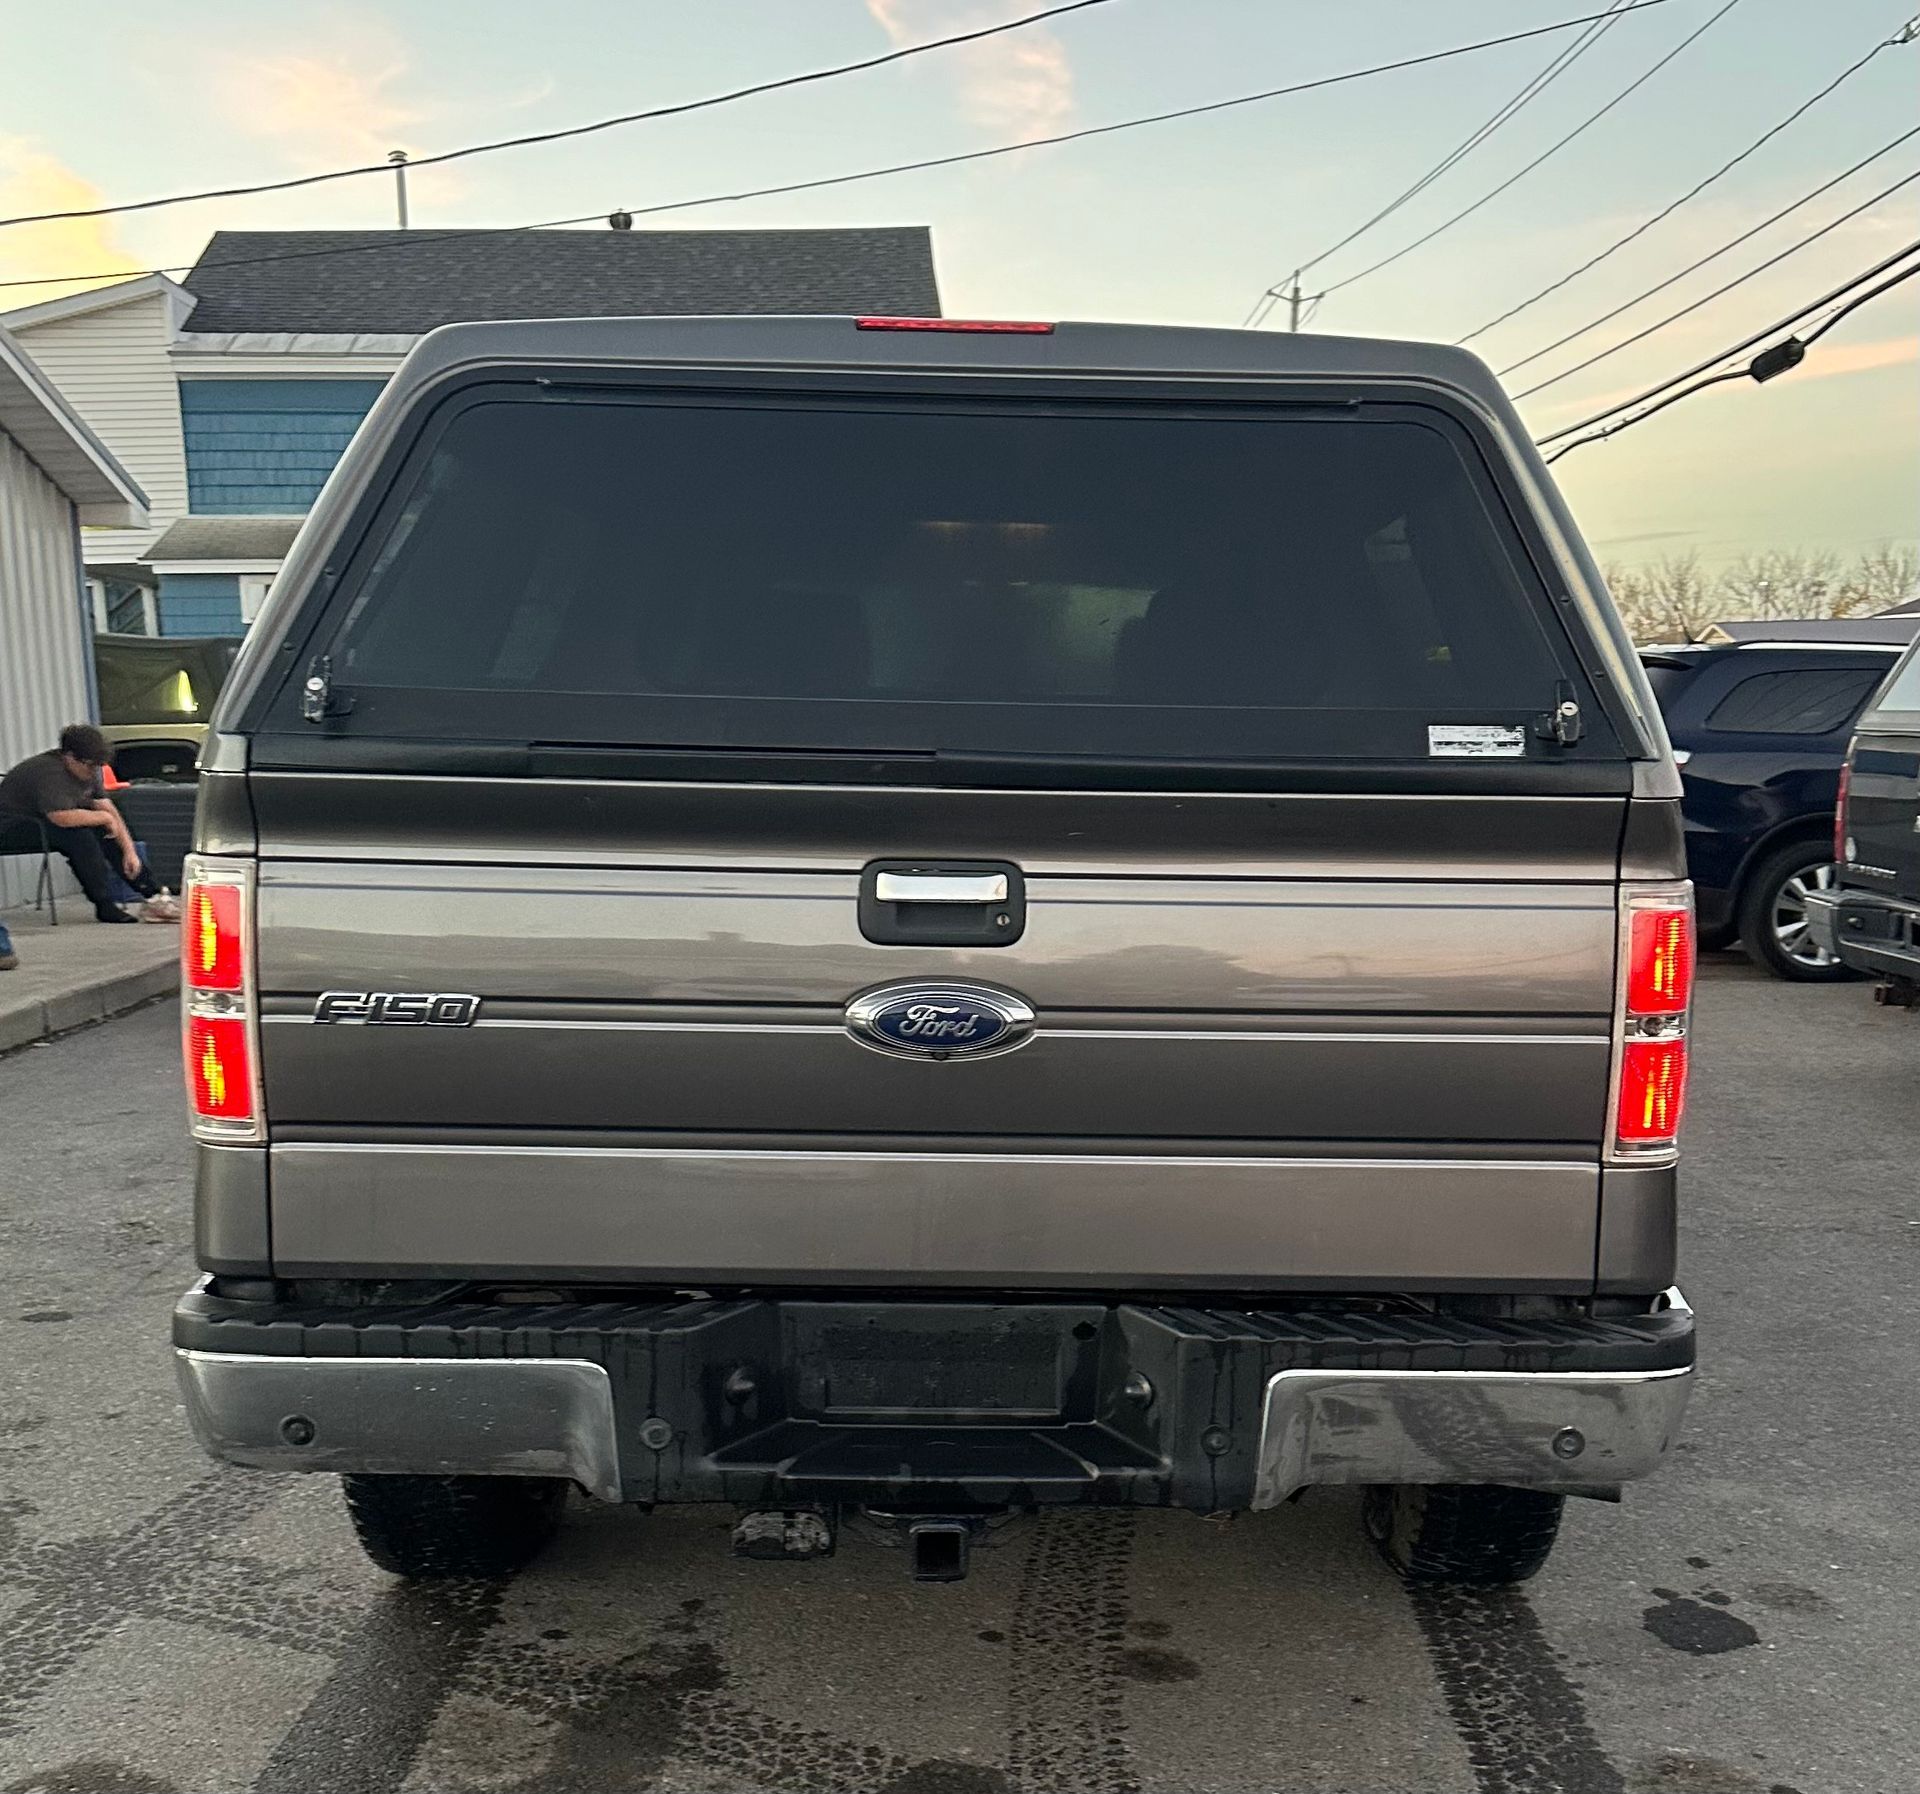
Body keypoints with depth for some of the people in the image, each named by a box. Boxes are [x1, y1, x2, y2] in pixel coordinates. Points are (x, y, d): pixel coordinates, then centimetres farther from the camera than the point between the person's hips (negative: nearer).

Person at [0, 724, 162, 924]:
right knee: (78, 833, -32)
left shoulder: (87, 770, -1)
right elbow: (63, 817, -41)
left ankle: (152, 893, -3)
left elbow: (107, 809, -1)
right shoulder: (50, 772, -29)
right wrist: (104, 817, -27)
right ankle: (105, 905, -28)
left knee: (112, 828, -3)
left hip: (48, 824, 9)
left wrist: (130, 850, -10)